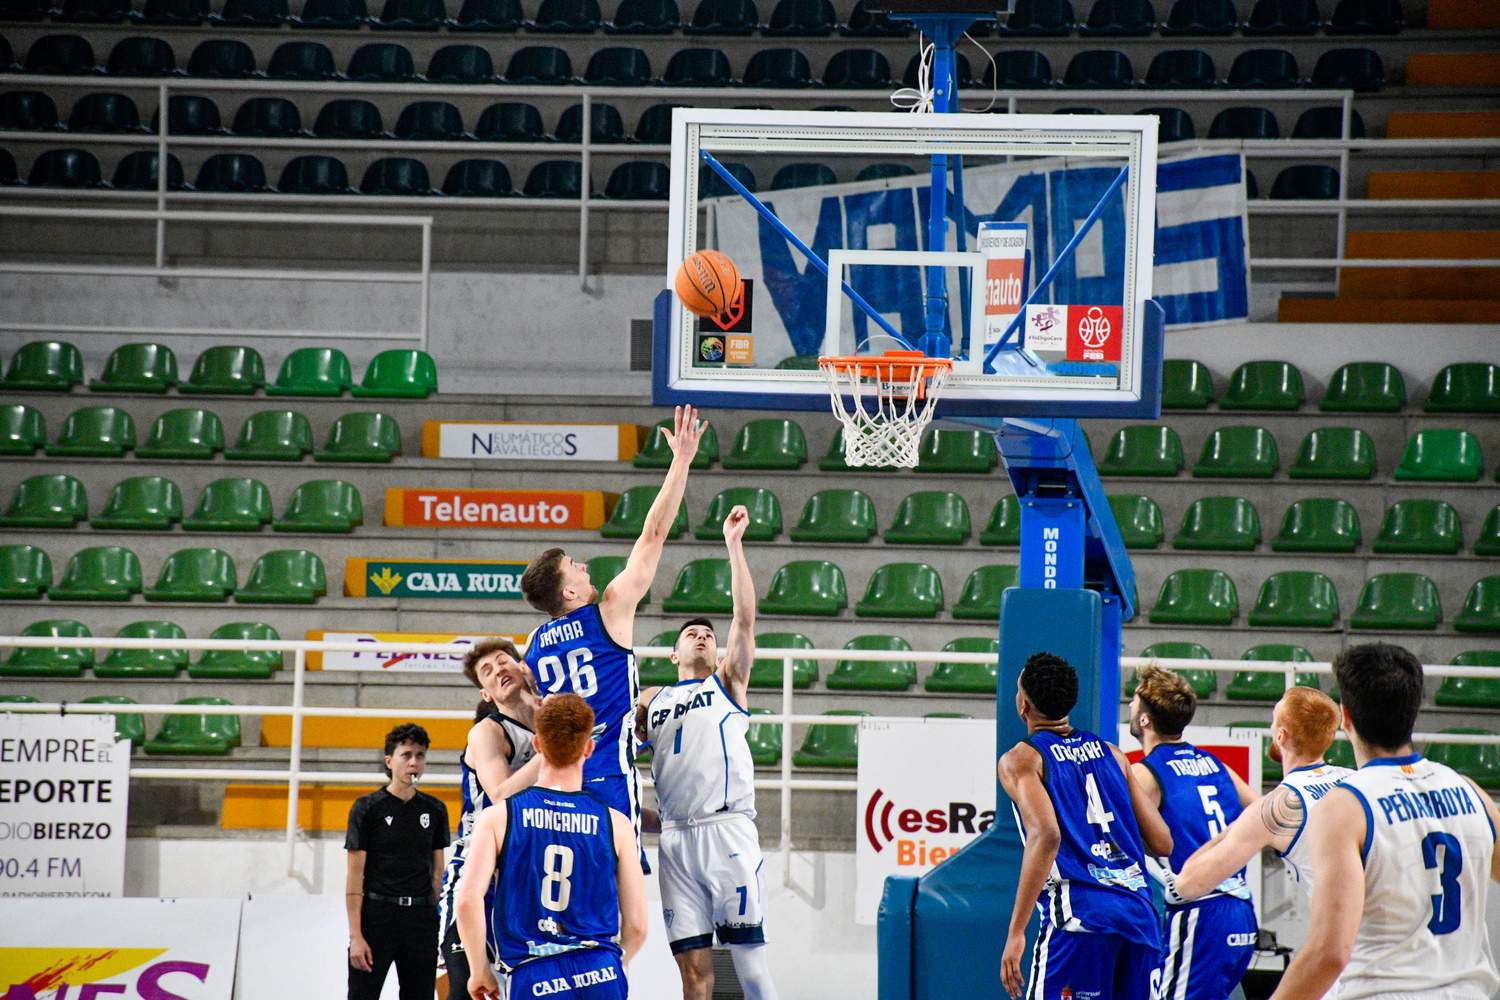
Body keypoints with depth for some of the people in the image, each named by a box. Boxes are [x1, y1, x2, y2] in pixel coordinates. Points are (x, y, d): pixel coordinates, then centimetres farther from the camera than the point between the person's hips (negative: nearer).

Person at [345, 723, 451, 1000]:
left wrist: (438, 921, 6)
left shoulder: (435, 810, 10)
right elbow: (355, 876, -4)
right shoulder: (368, 807, -2)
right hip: (377, 913, -4)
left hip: (421, 916, 4)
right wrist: (355, 935, -11)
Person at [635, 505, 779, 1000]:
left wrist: (734, 545, -1)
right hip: (676, 837, 3)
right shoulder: (651, 700, 23)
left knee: (747, 950, -8)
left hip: (727, 827, -3)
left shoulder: (727, 683, 13)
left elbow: (745, 616, 3)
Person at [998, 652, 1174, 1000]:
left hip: (1079, 911, -6)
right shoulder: (1110, 753, 19)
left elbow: (1046, 836, -15)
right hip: (1139, 912, 6)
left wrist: (1016, 932, -16)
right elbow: (1162, 843, 15)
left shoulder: (1021, 759, 2)